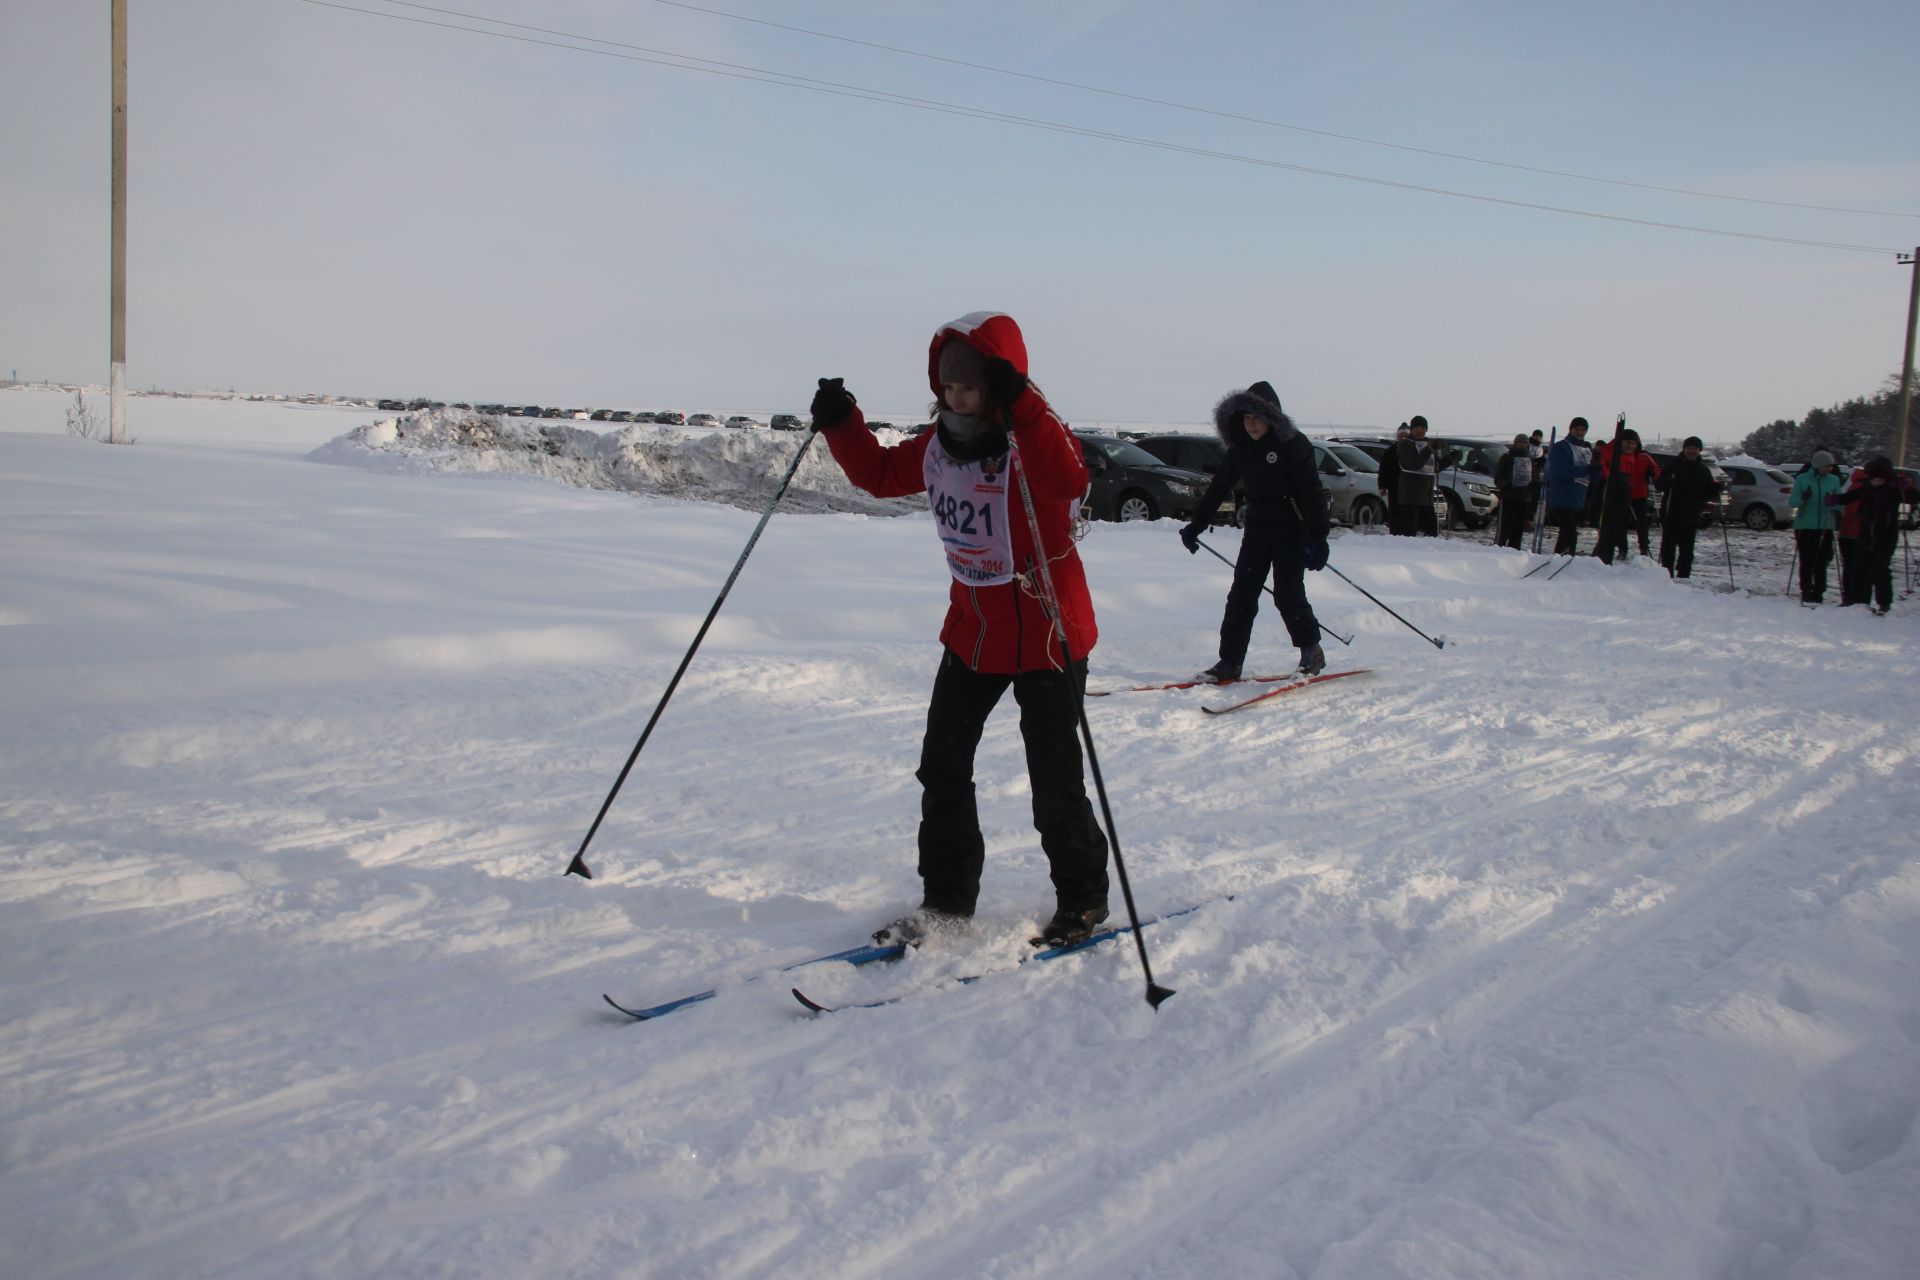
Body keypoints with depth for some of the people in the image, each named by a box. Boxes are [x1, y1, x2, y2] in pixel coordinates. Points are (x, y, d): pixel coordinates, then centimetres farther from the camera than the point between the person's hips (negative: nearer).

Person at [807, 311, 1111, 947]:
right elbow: (880, 473, 14)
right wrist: (840, 423, -1)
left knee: (1054, 777, 1)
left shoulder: (1033, 442, -20)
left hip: (1047, 635, -7)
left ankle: (1083, 897, 23)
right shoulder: (938, 444, 0)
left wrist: (1020, 407, -47)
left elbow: (1070, 479, -43)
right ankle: (948, 898, 25)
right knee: (941, 764, 10)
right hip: (972, 632, 7)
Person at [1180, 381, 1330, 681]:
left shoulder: (1294, 445, -12)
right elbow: (1218, 488, 14)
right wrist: (1196, 525, 14)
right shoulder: (1241, 449, 5)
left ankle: (1311, 650, 15)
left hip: (1292, 531, -5)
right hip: (1256, 530, 6)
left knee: (1288, 594, -7)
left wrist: (1318, 539, -21)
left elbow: (1313, 495, -15)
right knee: (1241, 595, 0)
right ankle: (1230, 662, 4)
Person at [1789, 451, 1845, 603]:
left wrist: (1833, 502, -16)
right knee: (1806, 562, 0)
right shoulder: (1802, 479, -2)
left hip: (1825, 527, 2)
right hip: (1805, 526, -2)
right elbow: (1792, 501, -3)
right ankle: (1806, 592, 8)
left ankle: (1818, 592, 8)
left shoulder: (1834, 480, 5)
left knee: (1821, 562, 2)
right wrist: (1802, 498, -24)